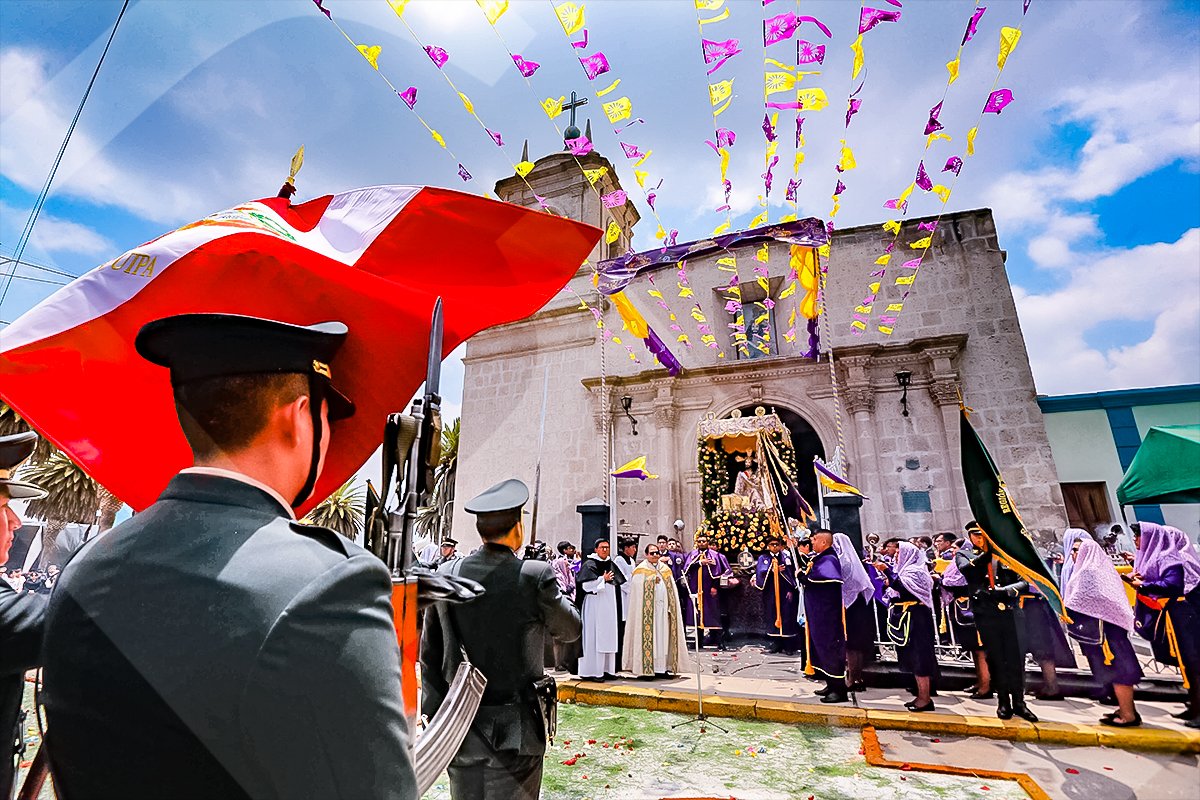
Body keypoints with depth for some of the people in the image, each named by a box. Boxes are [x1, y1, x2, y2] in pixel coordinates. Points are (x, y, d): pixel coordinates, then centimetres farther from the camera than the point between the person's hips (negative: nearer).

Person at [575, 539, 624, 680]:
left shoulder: (611, 565, 13)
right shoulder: (589, 565, -7)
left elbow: (618, 584, 23)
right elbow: (585, 585, -17)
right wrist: (603, 579, -14)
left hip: (609, 606, 7)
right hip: (594, 605, -7)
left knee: (609, 637, 8)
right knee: (594, 637, -5)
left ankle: (607, 669, 16)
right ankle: (593, 670, 2)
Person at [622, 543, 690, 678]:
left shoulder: (666, 569, 13)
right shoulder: (641, 570, 0)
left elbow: (672, 591, 13)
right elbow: (636, 593, -3)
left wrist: (671, 608, 6)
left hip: (664, 609, 5)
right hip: (648, 610, -5)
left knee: (663, 636, 6)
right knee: (648, 636, -4)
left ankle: (661, 667, 12)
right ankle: (645, 668, 2)